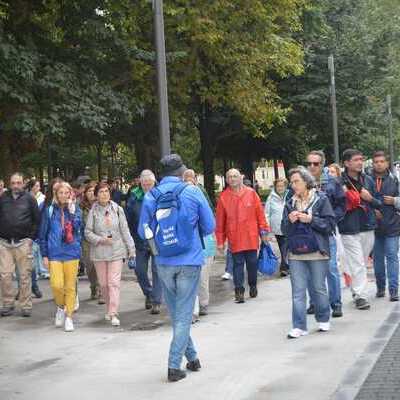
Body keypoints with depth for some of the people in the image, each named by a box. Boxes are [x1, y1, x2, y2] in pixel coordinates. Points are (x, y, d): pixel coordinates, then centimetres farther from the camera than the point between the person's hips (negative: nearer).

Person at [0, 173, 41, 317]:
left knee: (25, 275, 1)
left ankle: (26, 306, 8)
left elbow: (37, 219, 4)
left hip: (23, 242, -2)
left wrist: (32, 237, -2)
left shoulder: (29, 199, 3)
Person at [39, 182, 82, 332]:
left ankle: (69, 317, 16)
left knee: (70, 287, 4)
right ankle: (60, 307, 16)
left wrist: (72, 211, -16)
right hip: (55, 253, -1)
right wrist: (44, 255, 3)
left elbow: (78, 227, -10)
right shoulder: (49, 210, 3)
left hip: (72, 252, 1)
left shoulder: (75, 209, 5)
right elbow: (43, 234, 6)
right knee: (56, 285, -12)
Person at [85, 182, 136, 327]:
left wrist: (131, 249, 4)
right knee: (103, 283, 9)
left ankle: (113, 314, -10)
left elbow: (125, 230, 5)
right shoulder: (93, 211, -2)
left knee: (114, 282, -9)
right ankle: (109, 308, 30)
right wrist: (101, 240, -15)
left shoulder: (117, 209, 1)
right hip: (99, 252, 1)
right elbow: (87, 232, 0)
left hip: (116, 251, -1)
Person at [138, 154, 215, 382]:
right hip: (190, 261, -2)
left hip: (164, 263, 3)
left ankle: (192, 358, 27)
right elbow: (209, 227, -3)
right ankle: (174, 366, 1)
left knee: (176, 314, 18)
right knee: (184, 315, 4)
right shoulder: (192, 192, -8)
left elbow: (144, 232, 2)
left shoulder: (150, 197, -3)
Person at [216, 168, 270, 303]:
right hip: (234, 239, -1)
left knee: (252, 262, 10)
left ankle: (253, 285, 30)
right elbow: (220, 220, 1)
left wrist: (264, 231, 1)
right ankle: (239, 291, 3)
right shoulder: (223, 197, -1)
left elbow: (260, 213, 4)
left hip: (251, 237, 1)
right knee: (238, 264, -1)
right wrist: (220, 241, 0)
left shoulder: (251, 193, 1)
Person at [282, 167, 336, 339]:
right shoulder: (290, 204, 10)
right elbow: (284, 230, 12)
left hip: (317, 253, -3)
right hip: (296, 254, 3)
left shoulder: (321, 200, -3)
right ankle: (299, 326, 2)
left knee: (319, 289, 9)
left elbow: (330, 224, -7)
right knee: (298, 292, 0)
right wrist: (290, 221, -9)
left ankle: (323, 320, 27)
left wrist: (310, 219, -16)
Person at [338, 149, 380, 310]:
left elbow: (378, 204, 12)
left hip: (368, 228, 5)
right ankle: (360, 296, -2)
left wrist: (370, 198, -7)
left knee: (363, 263, 14)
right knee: (357, 265, -6)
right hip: (349, 230, -5)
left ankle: (357, 291, 27)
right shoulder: (340, 181, -9)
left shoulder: (368, 180, 8)